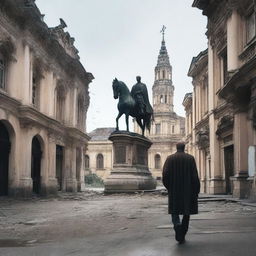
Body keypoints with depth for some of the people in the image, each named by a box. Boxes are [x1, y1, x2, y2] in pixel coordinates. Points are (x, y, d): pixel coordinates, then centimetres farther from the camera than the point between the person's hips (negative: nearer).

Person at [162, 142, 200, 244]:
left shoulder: (170, 158, 0)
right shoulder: (190, 158, -2)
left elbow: (165, 174, -8)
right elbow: (195, 175, -7)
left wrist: (168, 187, 8)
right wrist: (196, 191, -1)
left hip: (174, 190, 0)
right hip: (188, 190, 0)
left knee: (174, 211, 11)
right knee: (186, 212, 11)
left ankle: (177, 225, -21)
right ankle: (182, 236, 8)